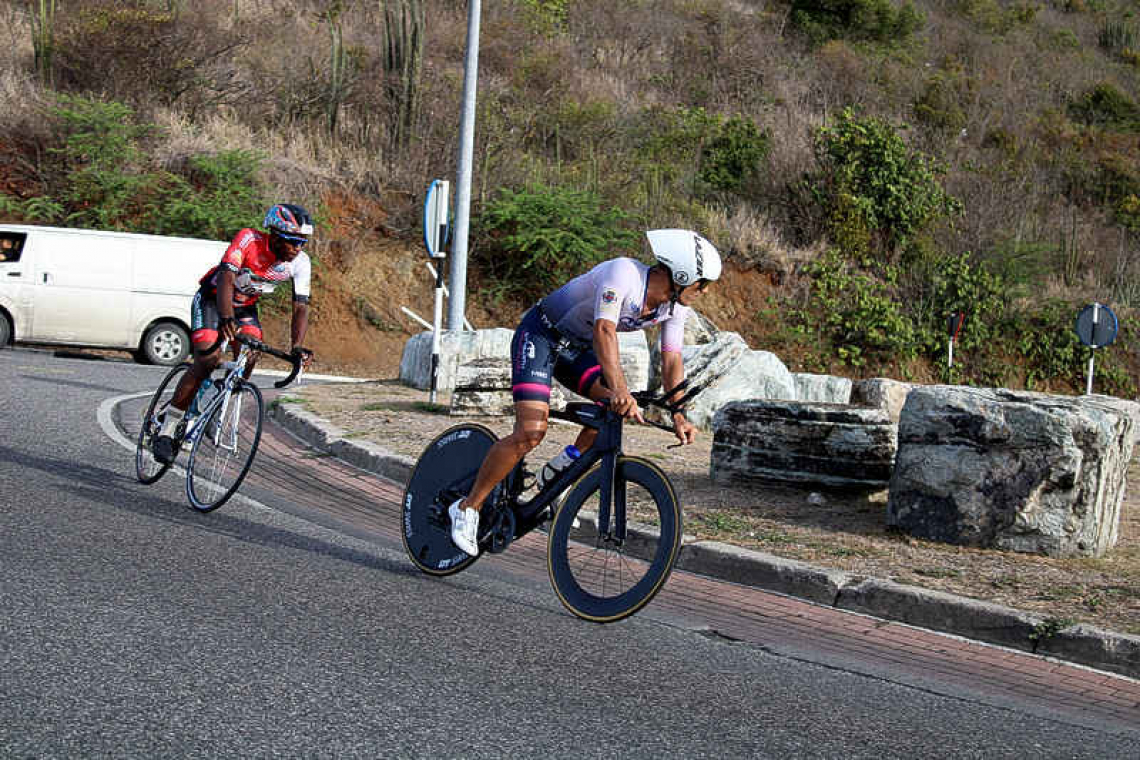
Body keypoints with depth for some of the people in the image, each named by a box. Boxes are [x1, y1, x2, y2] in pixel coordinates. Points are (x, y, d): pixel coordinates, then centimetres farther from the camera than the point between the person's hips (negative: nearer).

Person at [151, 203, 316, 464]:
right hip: (212, 298, -5)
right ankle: (167, 430, -13)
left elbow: (301, 307, -20)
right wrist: (226, 319, -58)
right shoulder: (249, 240, -31)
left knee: (250, 356, -20)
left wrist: (298, 347, -37)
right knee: (208, 359, -21)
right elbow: (226, 279, -41)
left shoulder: (301, 263, -18)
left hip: (245, 306, 5)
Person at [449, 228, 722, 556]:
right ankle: (467, 508, -8)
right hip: (540, 335, -8)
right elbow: (604, 330, -43)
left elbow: (671, 359, -6)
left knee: (620, 409, -14)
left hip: (576, 347, 8)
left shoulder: (677, 306, -7)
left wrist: (678, 415, -19)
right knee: (531, 431, -20)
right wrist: (618, 389, -55)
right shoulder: (623, 274, -31)